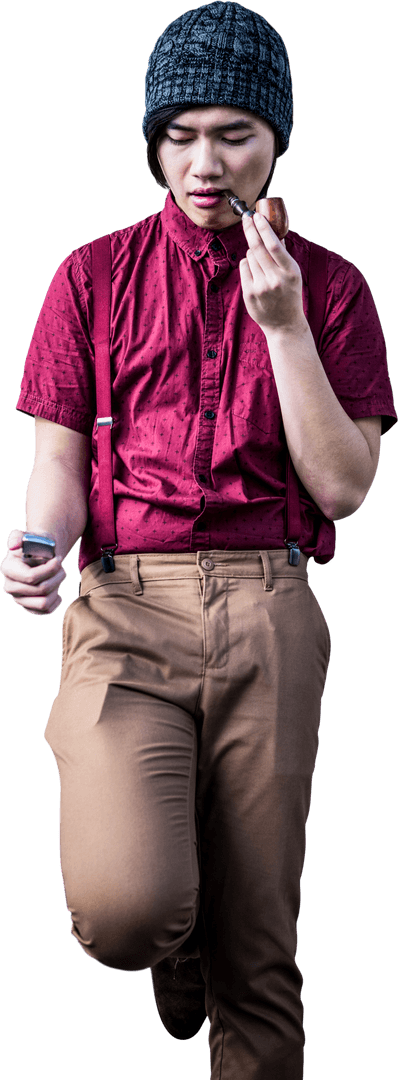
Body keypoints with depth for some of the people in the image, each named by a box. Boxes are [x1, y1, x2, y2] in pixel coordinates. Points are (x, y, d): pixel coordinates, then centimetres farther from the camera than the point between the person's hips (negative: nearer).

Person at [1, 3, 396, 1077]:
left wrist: (283, 325, -8)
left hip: (271, 619, 1)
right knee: (123, 909, -20)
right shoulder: (94, 277, 9)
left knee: (260, 951, 3)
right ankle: (173, 947, 16)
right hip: (127, 608, -1)